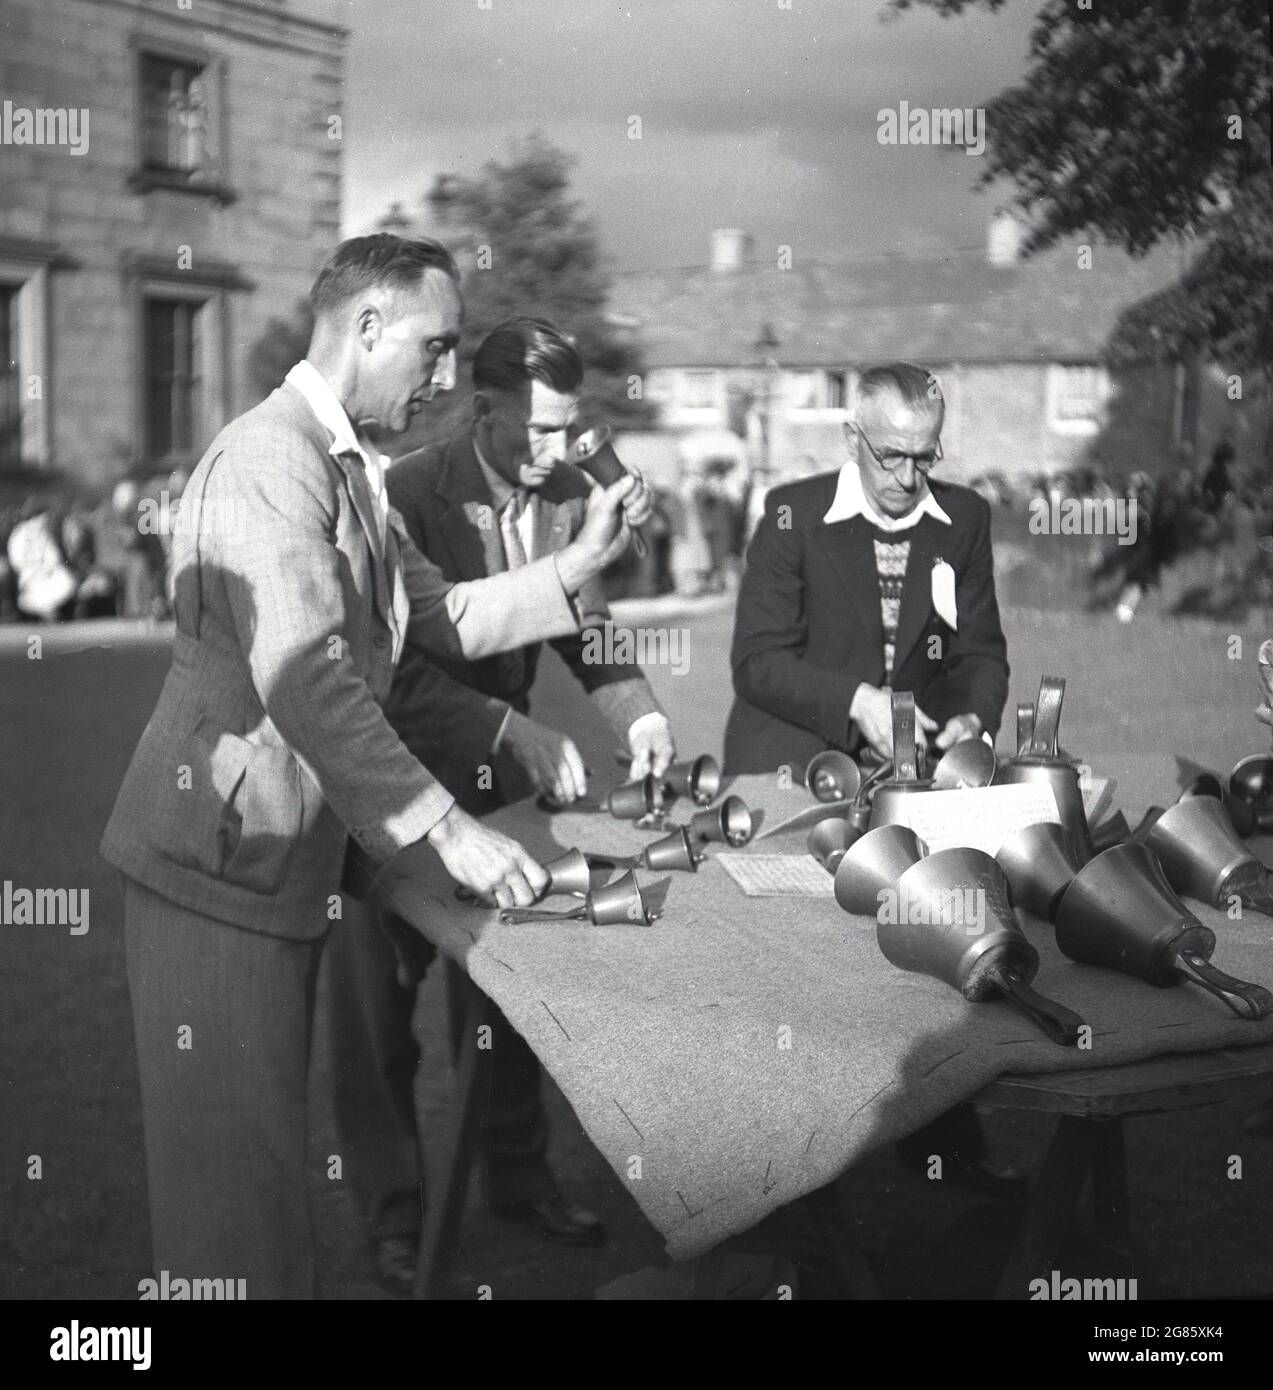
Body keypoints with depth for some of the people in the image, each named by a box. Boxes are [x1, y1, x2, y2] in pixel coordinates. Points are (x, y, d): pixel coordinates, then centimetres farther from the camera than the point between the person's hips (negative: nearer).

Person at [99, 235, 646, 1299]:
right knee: (237, 1160, -2)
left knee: (267, 1139, 17)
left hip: (290, 854, 10)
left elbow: (442, 618, 16)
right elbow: (304, 679, -27)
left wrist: (580, 562, 3)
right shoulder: (270, 460, -18)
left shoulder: (357, 470, 15)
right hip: (222, 853, -10)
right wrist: (445, 828, -27)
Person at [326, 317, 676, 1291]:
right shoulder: (407, 495, -22)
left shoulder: (570, 497, -4)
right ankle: (393, 1213, 18)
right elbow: (399, 669, -27)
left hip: (500, 772, 5)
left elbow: (587, 625, 5)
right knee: (380, 1002, 4)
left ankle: (519, 1173, 33)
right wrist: (517, 733, -34)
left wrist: (637, 708, -14)